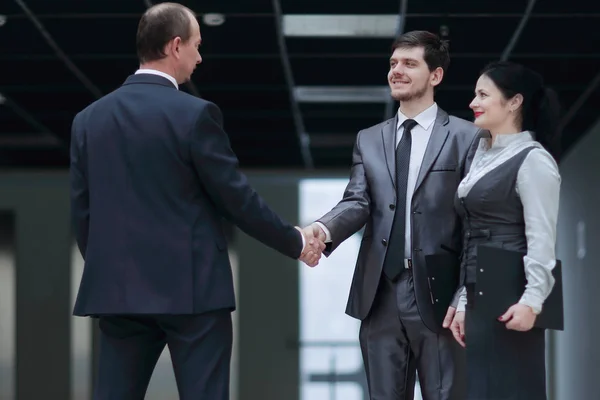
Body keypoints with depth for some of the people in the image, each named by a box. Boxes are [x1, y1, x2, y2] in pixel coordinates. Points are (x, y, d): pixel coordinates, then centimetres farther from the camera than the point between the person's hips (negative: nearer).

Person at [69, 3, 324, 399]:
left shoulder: (89, 119, 5)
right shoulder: (195, 114, -10)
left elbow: (82, 212, 8)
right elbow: (237, 198, -6)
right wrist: (295, 242, 7)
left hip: (119, 290, 5)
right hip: (192, 288, -5)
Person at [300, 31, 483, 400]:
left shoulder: (466, 138, 1)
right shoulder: (369, 140, 15)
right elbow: (357, 203, 1)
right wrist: (323, 229, -21)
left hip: (437, 296, -4)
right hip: (381, 296, 4)